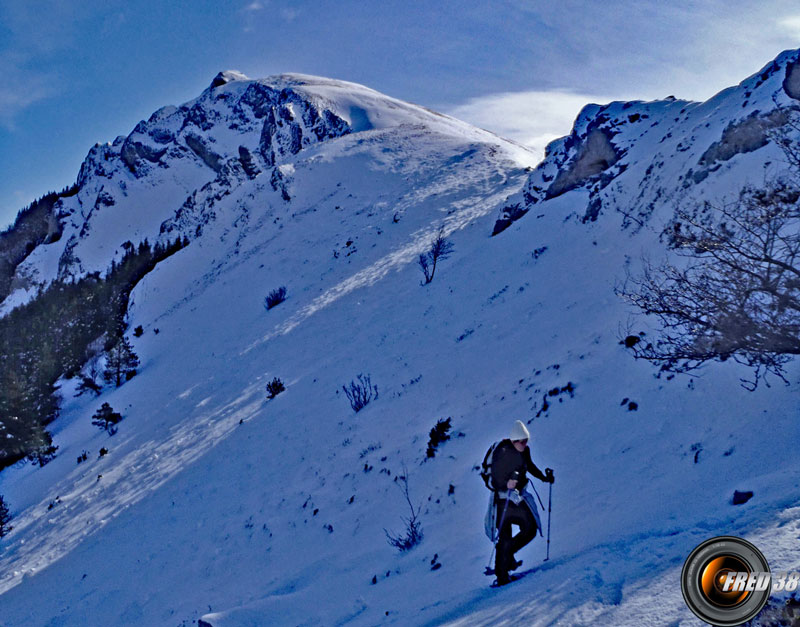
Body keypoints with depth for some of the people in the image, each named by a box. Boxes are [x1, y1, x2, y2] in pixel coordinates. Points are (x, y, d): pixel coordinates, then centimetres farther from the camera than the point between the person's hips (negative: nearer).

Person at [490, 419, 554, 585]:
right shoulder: (502, 452, -20)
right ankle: (501, 575, 4)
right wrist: (506, 485, -41)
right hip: (503, 498, -7)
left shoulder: (525, 451, 2)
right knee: (505, 537, -7)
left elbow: (530, 466, 24)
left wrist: (544, 477, 19)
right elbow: (495, 478, -24)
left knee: (531, 529, 10)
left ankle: (507, 554, 27)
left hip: (519, 496, 7)